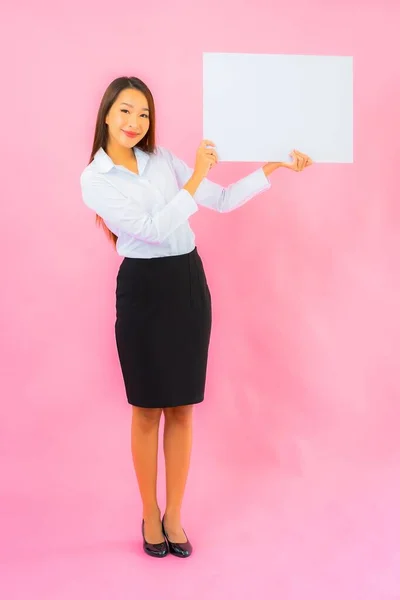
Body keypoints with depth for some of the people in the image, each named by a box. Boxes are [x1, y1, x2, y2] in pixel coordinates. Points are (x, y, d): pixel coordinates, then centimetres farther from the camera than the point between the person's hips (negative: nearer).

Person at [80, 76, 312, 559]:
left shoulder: (163, 159, 9)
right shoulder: (94, 180, -6)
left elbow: (222, 201, 8)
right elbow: (153, 228, -17)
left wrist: (272, 167, 1)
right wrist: (196, 176, -16)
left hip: (189, 284, 4)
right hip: (143, 289, -4)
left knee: (181, 409, 8)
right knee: (147, 410, 7)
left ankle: (174, 515, 22)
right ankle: (150, 514, 26)